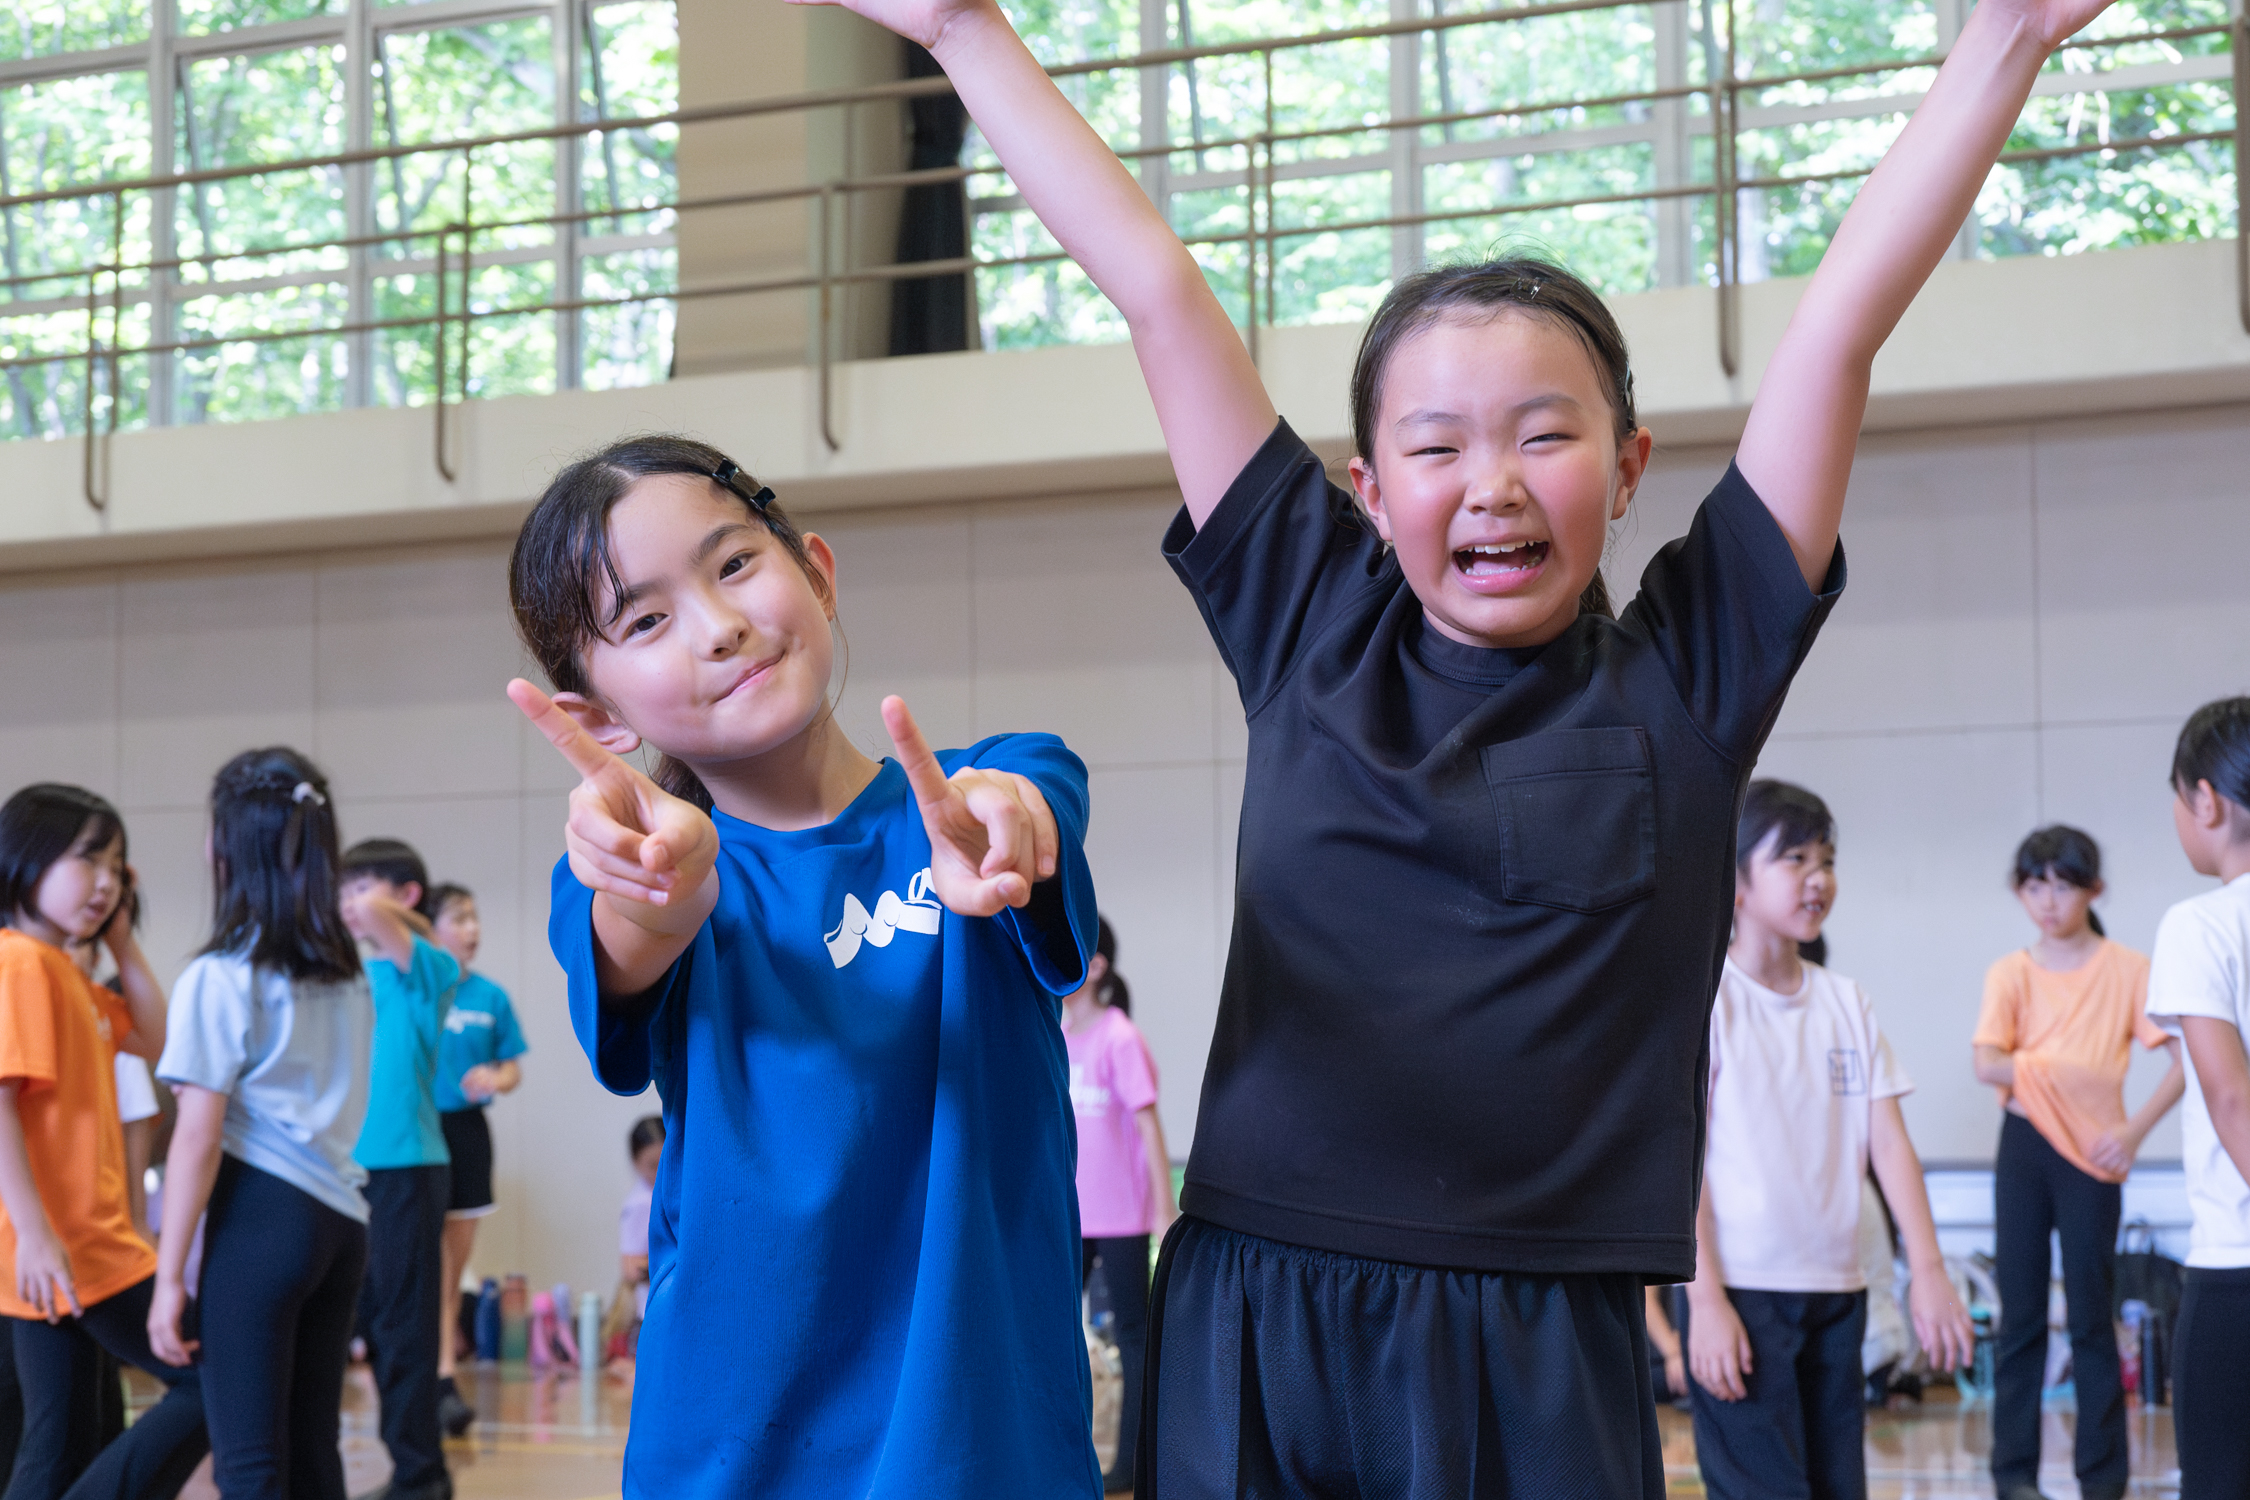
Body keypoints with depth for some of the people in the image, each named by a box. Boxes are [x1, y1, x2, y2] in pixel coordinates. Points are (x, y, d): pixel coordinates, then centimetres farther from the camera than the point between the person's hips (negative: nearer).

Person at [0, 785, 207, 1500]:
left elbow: (154, 1036, 24)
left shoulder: (62, 969, 15)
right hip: (59, 1248, -10)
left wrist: (121, 938, 15)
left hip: (79, 1243, 10)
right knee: (213, 1384, -7)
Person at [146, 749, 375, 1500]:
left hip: (261, 1216, -7)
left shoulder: (219, 978, -8)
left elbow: (198, 1138, -10)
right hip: (341, 1218, 7)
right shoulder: (350, 975, 11)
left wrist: (170, 1276, -8)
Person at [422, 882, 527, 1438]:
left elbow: (512, 1068, 12)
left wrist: (496, 1079, -10)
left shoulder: (490, 997, 6)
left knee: (457, 1261, 10)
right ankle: (443, 1380, -16)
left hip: (468, 1129, 5)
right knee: (430, 1260, -11)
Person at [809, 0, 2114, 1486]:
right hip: (1256, 1327, 1)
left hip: (1547, 1358, -1)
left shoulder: (1685, 676, 4)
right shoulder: (1313, 632, 7)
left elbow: (1847, 312, 2)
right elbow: (1153, 281, 9)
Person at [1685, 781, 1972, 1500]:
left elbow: (1888, 1143, 7)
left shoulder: (1846, 1003, 11)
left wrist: (1928, 1269, -4)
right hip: (1740, 1291, -6)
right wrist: (1705, 1299, -15)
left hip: (1837, 1290, 6)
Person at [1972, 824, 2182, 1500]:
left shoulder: (2127, 969, 0)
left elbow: (2185, 1062, -7)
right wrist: (2064, 1071, -22)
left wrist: (2134, 1130, -15)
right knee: (2020, 1315, 3)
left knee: (2091, 1314, 0)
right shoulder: (2010, 974, 4)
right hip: (2024, 1146, 2)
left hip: (2092, 1152, -2)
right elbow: (1988, 1064, -10)